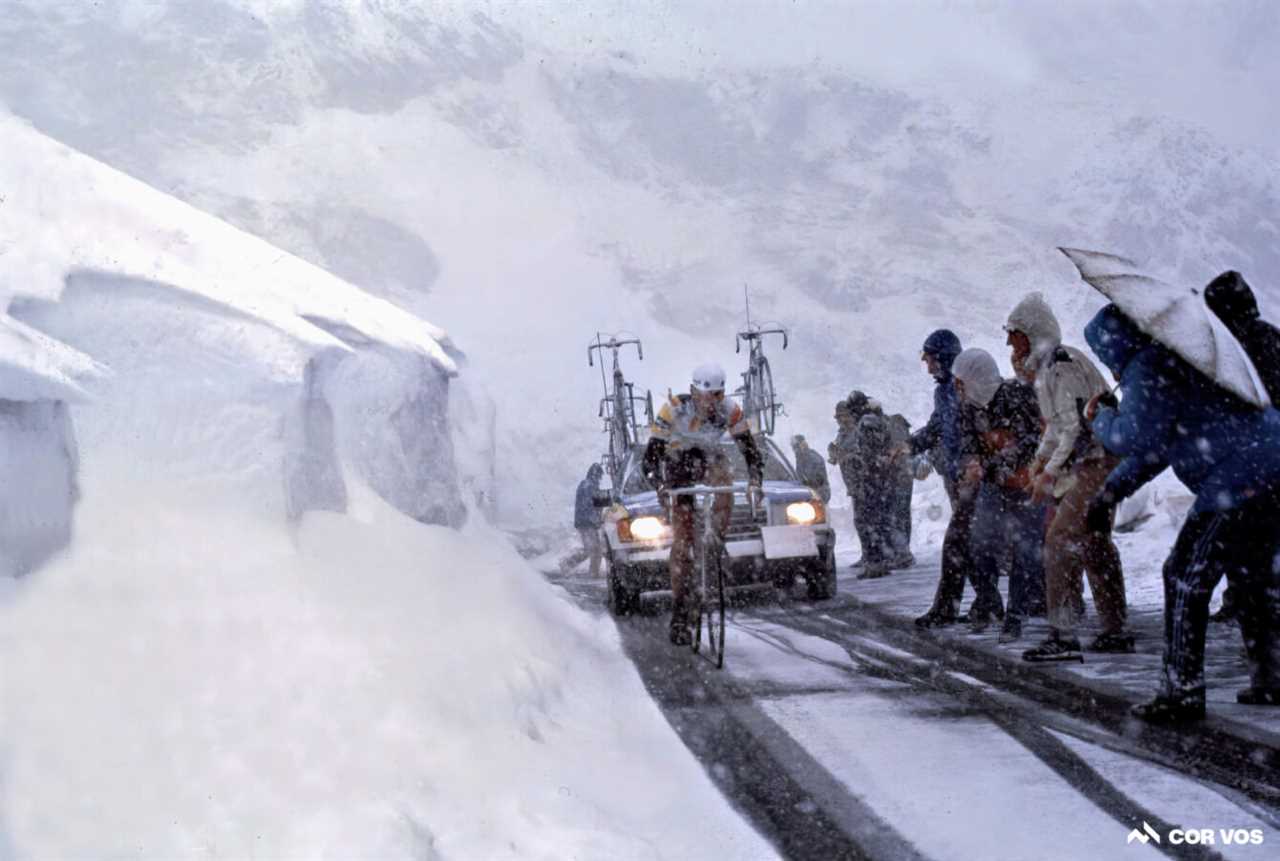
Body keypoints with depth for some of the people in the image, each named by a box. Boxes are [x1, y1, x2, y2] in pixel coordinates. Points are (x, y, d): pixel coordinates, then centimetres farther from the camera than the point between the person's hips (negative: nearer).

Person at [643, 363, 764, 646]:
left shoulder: (730, 410, -22)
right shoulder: (673, 410, -29)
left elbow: (751, 450, -19)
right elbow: (650, 457, -30)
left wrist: (755, 482, -37)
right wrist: (660, 487, -47)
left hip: (710, 459, 2)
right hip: (678, 465, -2)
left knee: (724, 482, -34)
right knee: (682, 536, -11)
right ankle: (679, 609, -7)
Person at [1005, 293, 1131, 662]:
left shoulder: (1060, 366, -17)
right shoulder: (1047, 365, 15)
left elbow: (1075, 428, -21)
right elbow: (1057, 421, 23)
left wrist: (1049, 473, -17)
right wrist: (1041, 459, 12)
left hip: (1098, 463, -11)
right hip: (1096, 465, 11)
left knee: (1060, 540, -14)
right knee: (1094, 543, 16)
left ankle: (1063, 635, -16)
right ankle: (1115, 631, 24)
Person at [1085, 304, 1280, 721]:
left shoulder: (1148, 367, -8)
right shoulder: (1176, 358, 25)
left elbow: (1138, 437, -16)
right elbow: (1159, 442, 31)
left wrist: (1101, 419, 5)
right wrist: (1112, 491, 29)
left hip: (1242, 482, -10)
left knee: (1186, 578, -3)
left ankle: (1181, 693, -2)